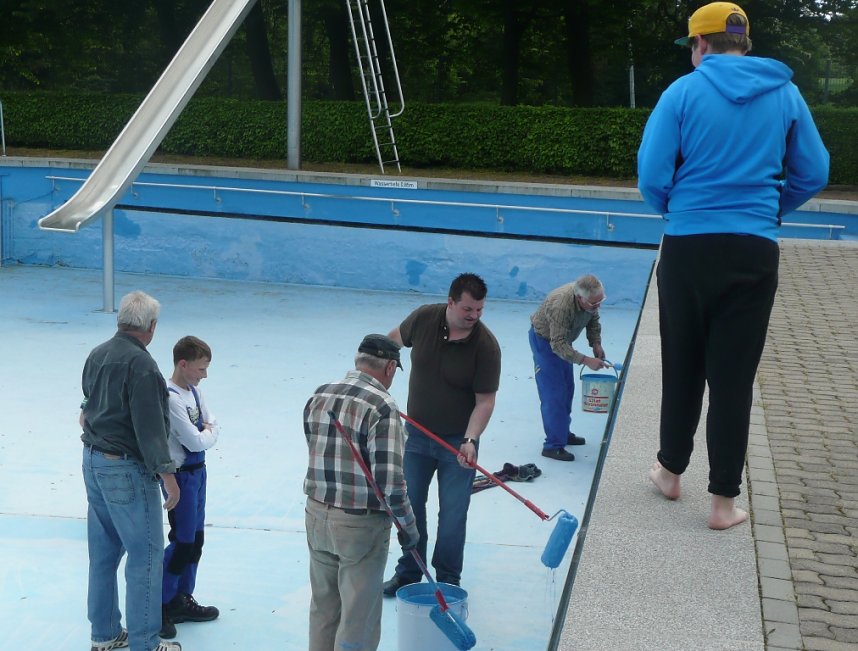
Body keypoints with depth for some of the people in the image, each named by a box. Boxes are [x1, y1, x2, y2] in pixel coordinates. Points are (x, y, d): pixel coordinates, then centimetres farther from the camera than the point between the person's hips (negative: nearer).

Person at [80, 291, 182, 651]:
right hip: (126, 470, -9)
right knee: (146, 554, 0)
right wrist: (167, 476, -18)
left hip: (92, 460, 9)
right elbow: (149, 427, -22)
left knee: (103, 552, 16)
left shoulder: (97, 355, 5)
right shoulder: (141, 365, -20)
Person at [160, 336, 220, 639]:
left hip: (198, 471, 9)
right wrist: (206, 434, -4)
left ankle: (183, 600, 28)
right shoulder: (171, 398, -23)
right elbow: (194, 442, -23)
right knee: (182, 541, -3)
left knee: (196, 538, 16)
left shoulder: (193, 391, 5)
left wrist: (204, 433, -12)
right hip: (180, 475, -9)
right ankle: (160, 607, 8)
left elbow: (214, 428, 7)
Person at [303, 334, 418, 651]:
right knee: (358, 616, 6)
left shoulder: (318, 397, 3)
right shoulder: (382, 406, -19)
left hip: (317, 515, 7)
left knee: (323, 605, 20)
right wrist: (408, 525, -9)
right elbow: (389, 480, -21)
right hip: (361, 524, -7)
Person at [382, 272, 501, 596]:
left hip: (458, 442, -3)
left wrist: (470, 441, -29)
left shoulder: (486, 345, -21)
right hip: (417, 434, 3)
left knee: (452, 514, 5)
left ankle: (448, 580, 22)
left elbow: (485, 400, -18)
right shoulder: (424, 318, -13)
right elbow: (396, 339, 10)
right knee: (410, 506, 13)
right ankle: (408, 572, 30)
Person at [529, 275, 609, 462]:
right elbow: (558, 345, -39)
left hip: (561, 339, 8)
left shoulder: (591, 298, -16)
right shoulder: (561, 306, -40)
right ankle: (553, 446, -9)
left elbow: (593, 320, 6)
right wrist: (586, 360, -42)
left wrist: (596, 343, -6)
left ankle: (563, 433, 30)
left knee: (567, 390, 16)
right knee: (553, 394, -12)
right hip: (543, 340, -8)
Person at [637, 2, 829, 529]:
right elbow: (814, 174, 7)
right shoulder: (785, 94, 5)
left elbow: (652, 175, -7)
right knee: (734, 376, 4)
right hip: (754, 252, 1)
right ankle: (724, 500, 9)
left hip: (688, 248, -1)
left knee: (682, 367, 15)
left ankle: (672, 471, 29)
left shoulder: (684, 92, -3)